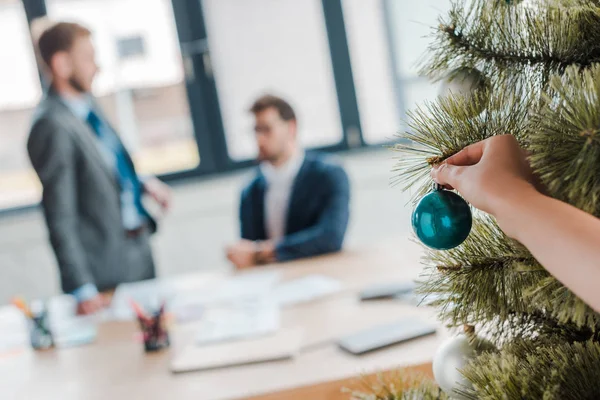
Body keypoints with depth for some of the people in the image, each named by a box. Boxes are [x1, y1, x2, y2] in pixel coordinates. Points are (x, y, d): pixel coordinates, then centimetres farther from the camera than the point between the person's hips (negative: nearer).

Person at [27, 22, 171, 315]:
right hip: (109, 268, -8)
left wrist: (143, 184, 2)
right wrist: (82, 289, -21)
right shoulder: (54, 126, -22)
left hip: (138, 250, 8)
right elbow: (60, 217, -21)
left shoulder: (87, 104, 3)